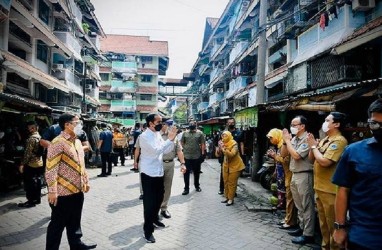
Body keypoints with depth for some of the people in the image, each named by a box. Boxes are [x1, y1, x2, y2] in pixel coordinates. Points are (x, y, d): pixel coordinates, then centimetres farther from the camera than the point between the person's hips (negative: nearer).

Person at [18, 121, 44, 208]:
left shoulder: (31, 138, -17)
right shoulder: (40, 137, 8)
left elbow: (27, 153, -19)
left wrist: (22, 164, -15)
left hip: (31, 164, -8)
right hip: (39, 163, 8)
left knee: (28, 183, 1)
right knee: (37, 181, 15)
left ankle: (31, 201, 5)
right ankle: (37, 199, 23)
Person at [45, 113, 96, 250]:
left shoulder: (77, 141, 11)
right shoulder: (58, 143, -16)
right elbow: (50, 169, -19)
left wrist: (86, 181, 18)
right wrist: (52, 191, -21)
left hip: (77, 190, 8)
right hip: (63, 192, -8)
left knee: (74, 221, 21)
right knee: (58, 223, 8)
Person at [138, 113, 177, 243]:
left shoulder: (158, 135, 8)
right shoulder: (144, 136, -16)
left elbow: (166, 150, 10)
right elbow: (156, 150, -27)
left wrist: (172, 139, -6)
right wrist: (169, 139, -22)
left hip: (159, 172, 8)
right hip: (149, 174, -8)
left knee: (159, 198, 22)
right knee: (149, 202, 0)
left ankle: (155, 218, 45)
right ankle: (148, 230, 13)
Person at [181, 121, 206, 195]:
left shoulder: (200, 133, 0)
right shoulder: (185, 133, 5)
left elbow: (203, 144, -3)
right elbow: (182, 142, 10)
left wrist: (202, 152, -8)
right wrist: (185, 148, 3)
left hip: (197, 156, 0)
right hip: (186, 156, 1)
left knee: (196, 172, 14)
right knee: (186, 173, 2)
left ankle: (197, 186, 32)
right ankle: (186, 188, 11)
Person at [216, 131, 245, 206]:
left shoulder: (234, 144, -18)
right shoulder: (223, 143, 0)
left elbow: (232, 154, -31)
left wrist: (224, 149, -35)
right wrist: (219, 148, -17)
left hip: (235, 166, -6)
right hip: (226, 165, 6)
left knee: (232, 183, -3)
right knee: (226, 182, 10)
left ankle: (231, 199, 4)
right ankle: (227, 197, 22)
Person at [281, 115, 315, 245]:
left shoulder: (307, 139, -15)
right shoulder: (293, 139, 9)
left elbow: (296, 155, -23)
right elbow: (283, 154, 12)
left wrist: (288, 140, -14)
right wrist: (285, 141, -1)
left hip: (304, 176, -8)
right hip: (294, 175, 8)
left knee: (306, 206, 1)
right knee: (299, 205, 18)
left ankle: (308, 234, 9)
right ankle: (302, 228, 31)